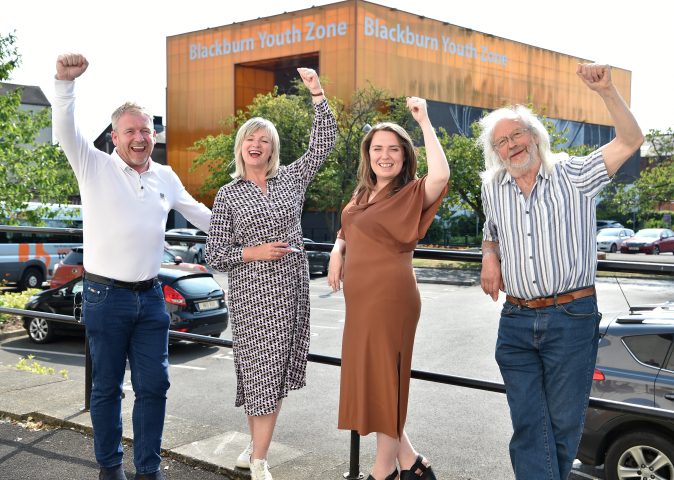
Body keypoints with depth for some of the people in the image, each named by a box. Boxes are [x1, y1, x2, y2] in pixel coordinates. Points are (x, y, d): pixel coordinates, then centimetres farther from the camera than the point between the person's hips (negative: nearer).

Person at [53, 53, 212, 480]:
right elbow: (65, 129, -19)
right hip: (106, 296, -3)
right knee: (107, 387, 8)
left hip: (150, 296, 4)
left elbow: (199, 213, 24)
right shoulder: (96, 167, -3)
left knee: (154, 385, 5)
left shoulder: (166, 177, 10)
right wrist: (66, 81, -34)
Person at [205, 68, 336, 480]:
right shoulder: (228, 195, 2)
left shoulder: (291, 178, 7)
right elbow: (214, 254, 2)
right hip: (253, 292, -2)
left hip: (293, 287, 3)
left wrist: (318, 94, -8)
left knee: (277, 370, 6)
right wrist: (254, 252, -12)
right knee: (261, 369, -2)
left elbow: (324, 142, -1)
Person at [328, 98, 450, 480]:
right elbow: (348, 231, 28)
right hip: (361, 298, 8)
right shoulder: (362, 194, 13)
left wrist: (424, 121, -24)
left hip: (390, 296, -8)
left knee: (382, 379, 1)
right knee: (367, 379, 13)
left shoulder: (411, 194, -9)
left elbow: (441, 175, -30)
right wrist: (337, 250, 6)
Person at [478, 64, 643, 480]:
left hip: (571, 319, -3)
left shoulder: (574, 176, -1)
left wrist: (606, 90, -20)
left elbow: (631, 141, -9)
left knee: (564, 422, 5)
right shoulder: (493, 190, 11)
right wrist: (489, 257, 6)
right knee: (528, 424, 3)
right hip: (516, 321, 4)